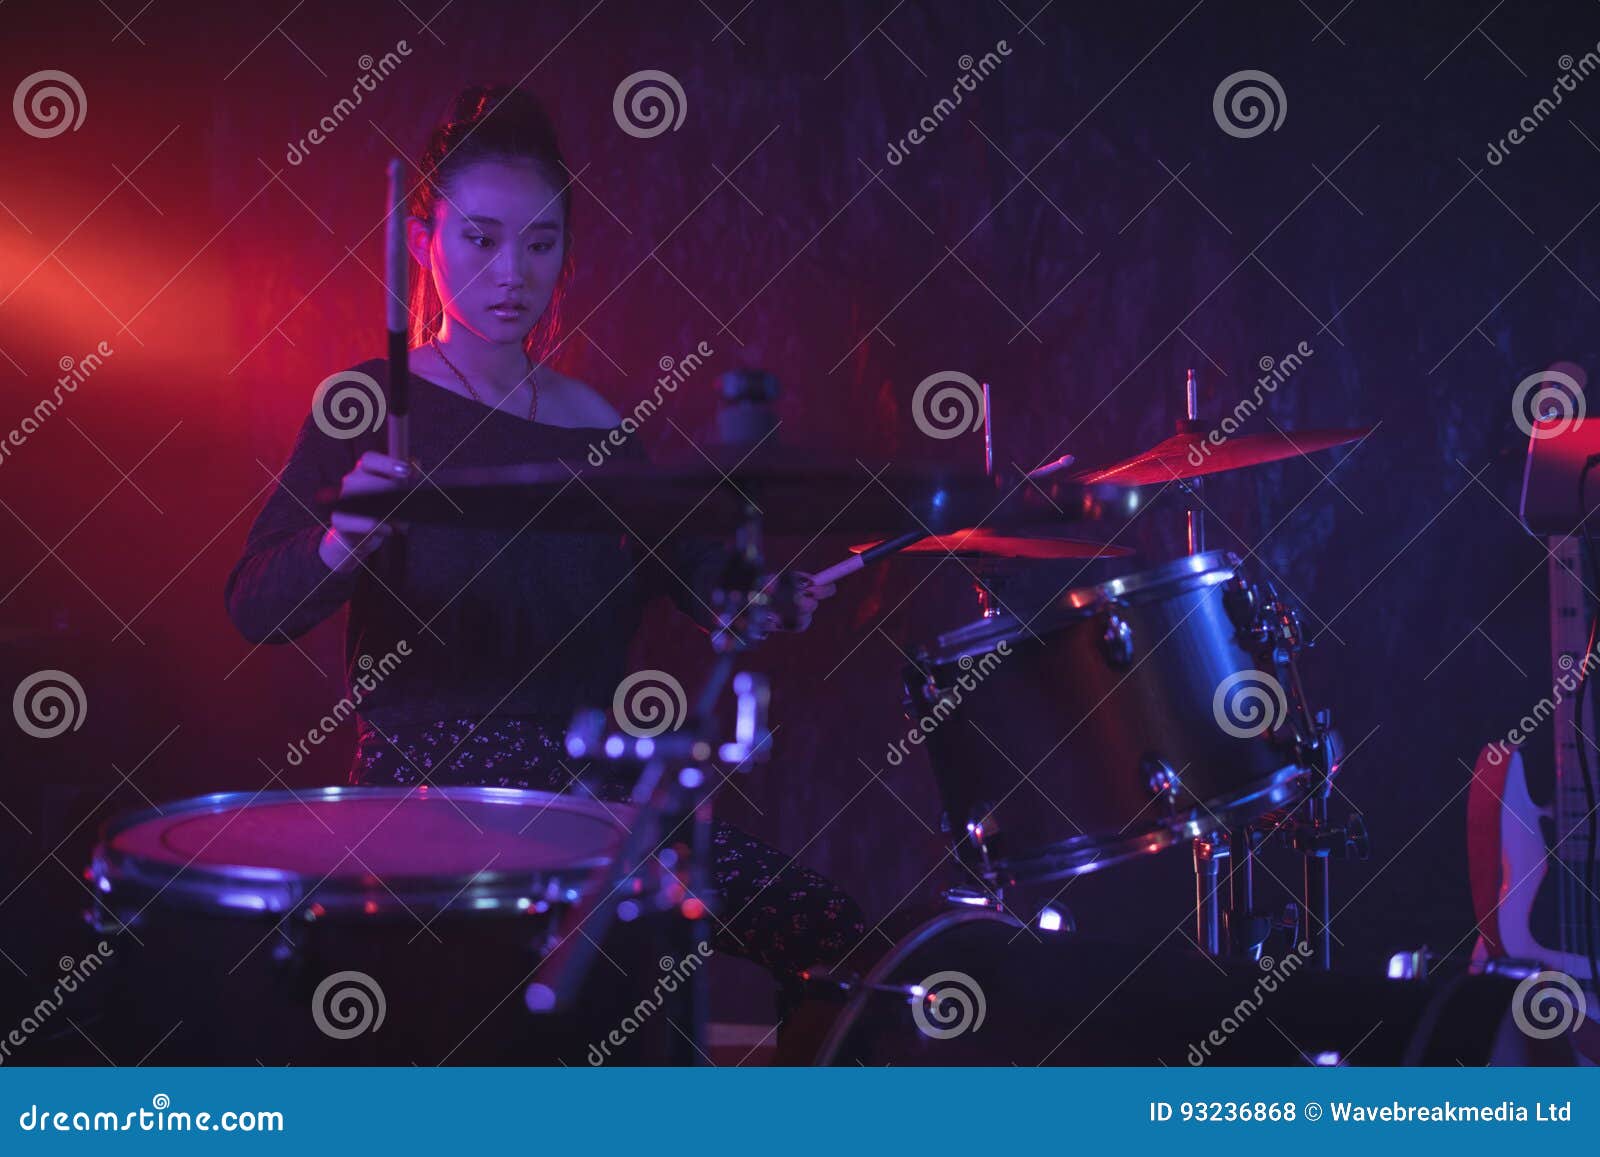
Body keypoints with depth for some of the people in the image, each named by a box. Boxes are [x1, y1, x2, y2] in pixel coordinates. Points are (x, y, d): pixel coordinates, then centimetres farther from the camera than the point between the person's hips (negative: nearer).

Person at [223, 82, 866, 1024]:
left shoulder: (598, 430, 11)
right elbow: (255, 610, -13)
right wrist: (343, 544, -33)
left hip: (588, 782, 5)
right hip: (427, 783, -5)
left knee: (828, 931, -10)